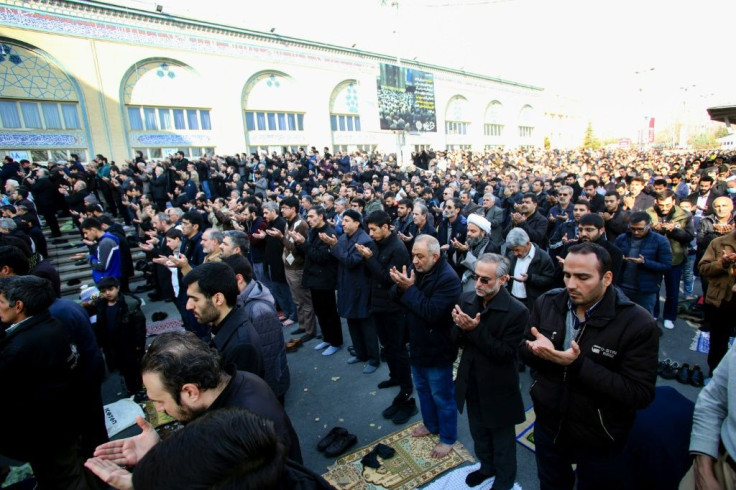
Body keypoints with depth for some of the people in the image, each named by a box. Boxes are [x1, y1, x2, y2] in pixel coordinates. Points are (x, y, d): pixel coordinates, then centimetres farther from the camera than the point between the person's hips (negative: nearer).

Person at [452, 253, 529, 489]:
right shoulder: (467, 299, -8)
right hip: (472, 382, 5)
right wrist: (461, 327, -26)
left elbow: (505, 353, -23)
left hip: (498, 389, -5)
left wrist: (476, 330, -32)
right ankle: (487, 466, 55)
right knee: (479, 432, 28)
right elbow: (459, 341, -4)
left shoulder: (517, 311, -24)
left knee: (502, 438, 21)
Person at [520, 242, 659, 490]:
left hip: (599, 444, -3)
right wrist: (539, 351, -25)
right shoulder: (547, 302, -9)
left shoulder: (638, 324, -21)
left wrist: (578, 364, -34)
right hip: (548, 427, 4)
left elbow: (640, 394, -24)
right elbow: (524, 350, -1)